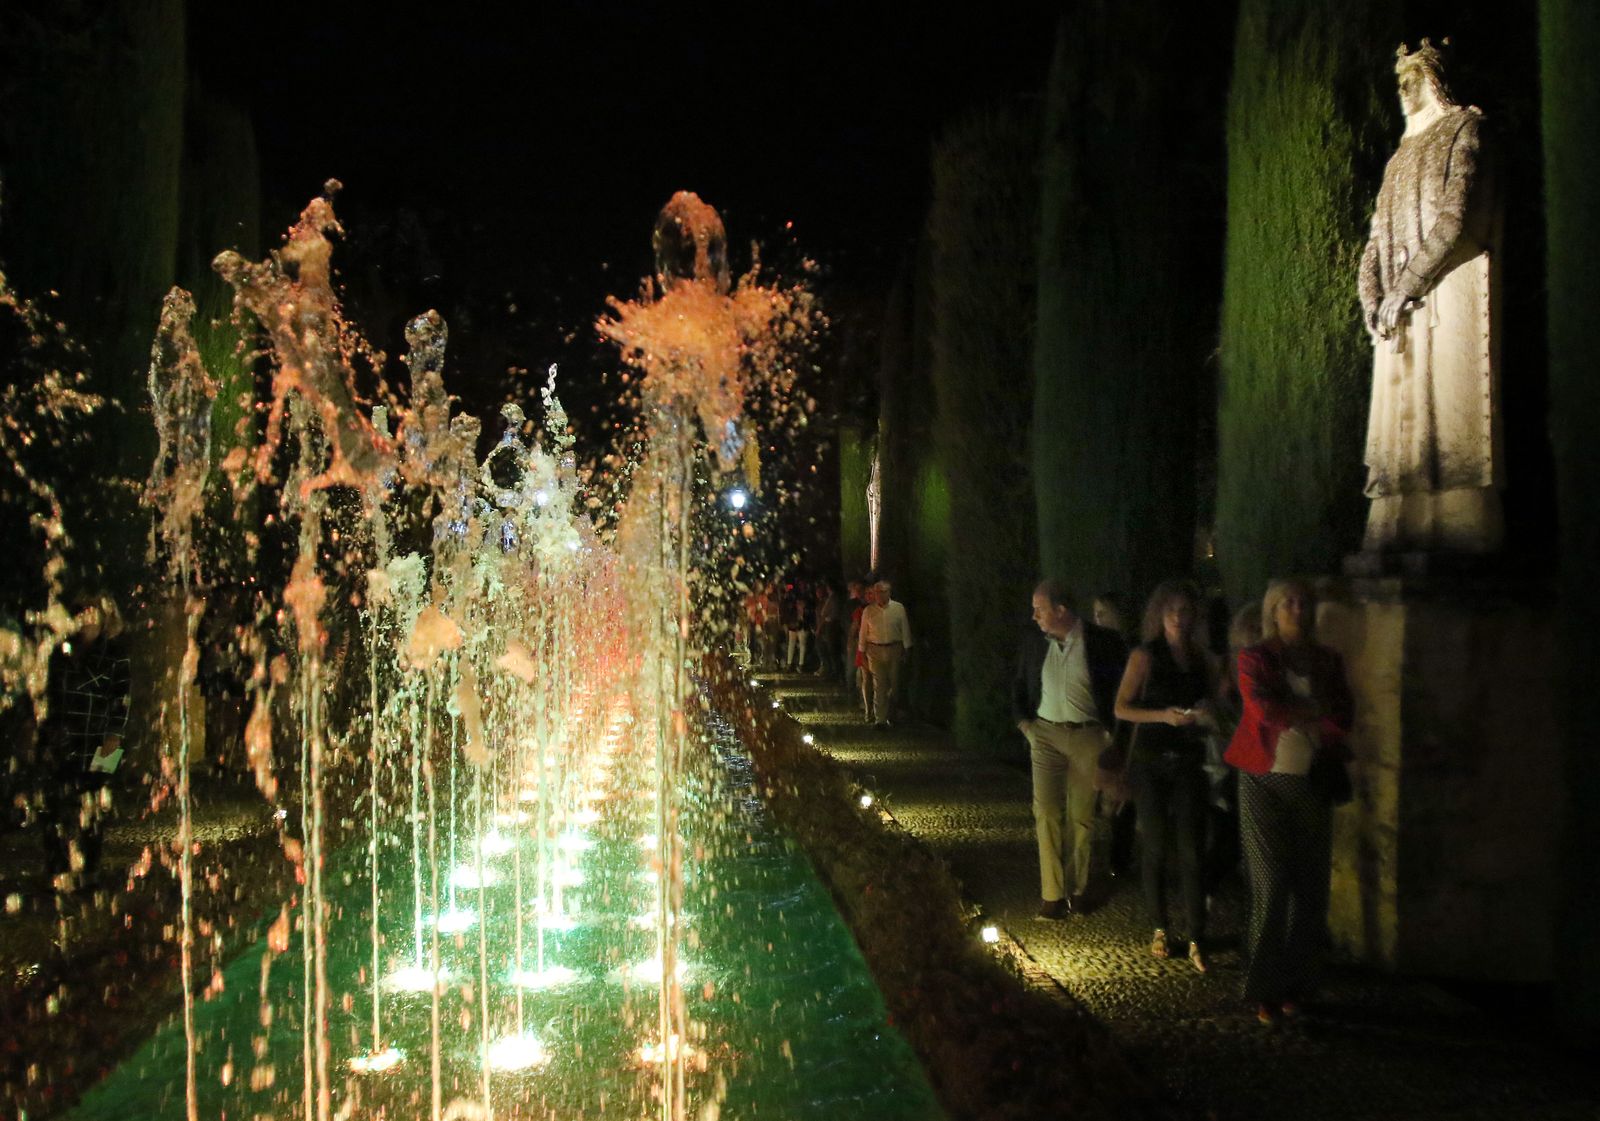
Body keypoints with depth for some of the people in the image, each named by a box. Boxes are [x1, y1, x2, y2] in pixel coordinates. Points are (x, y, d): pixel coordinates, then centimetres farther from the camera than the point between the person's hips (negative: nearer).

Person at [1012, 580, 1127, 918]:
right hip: (1046, 734, 2)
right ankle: (1051, 894, -2)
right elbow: (1019, 685, 19)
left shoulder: (1103, 642, -7)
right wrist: (1023, 720, 6)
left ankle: (1078, 887, 21)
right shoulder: (1034, 643, 5)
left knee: (1081, 815, 6)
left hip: (1088, 737, -2)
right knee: (1046, 812, -7)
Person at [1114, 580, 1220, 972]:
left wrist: (1205, 716, -6)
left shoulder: (1202, 658, 7)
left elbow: (1213, 705, 17)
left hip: (1189, 762, 2)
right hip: (1151, 761, -2)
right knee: (1155, 847, 5)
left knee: (1191, 851, -4)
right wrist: (1164, 715, -19)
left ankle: (1196, 942, -2)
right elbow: (1121, 707, -6)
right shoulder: (1145, 656, -3)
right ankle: (1159, 928, 21)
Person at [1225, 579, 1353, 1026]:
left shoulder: (1327, 661, 11)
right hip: (1266, 781, -3)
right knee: (1271, 885, -5)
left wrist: (1291, 714, -11)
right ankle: (1265, 992, 2)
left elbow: (1343, 720, 0)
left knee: (1311, 887, 2)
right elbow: (1264, 708, -15)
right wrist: (1315, 711, -6)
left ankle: (1295, 984, 13)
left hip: (1312, 780, 3)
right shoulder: (1255, 658, 1)